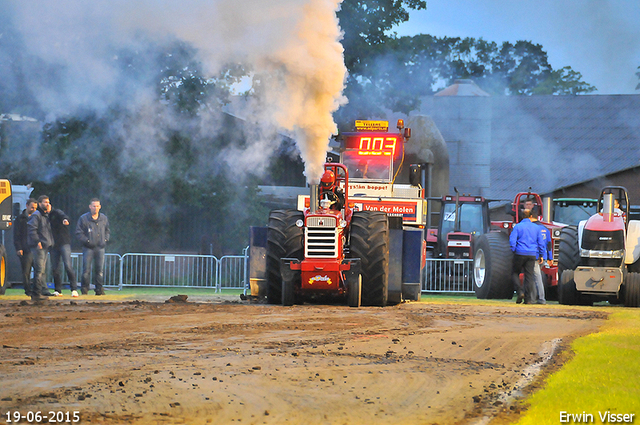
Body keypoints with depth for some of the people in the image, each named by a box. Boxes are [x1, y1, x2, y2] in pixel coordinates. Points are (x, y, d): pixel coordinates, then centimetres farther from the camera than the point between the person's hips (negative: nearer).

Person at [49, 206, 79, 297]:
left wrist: (65, 220, -49)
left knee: (68, 266, -14)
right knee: (55, 268, 5)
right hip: (53, 245, 6)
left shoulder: (57, 213, -2)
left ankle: (74, 289, -14)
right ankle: (58, 290, 12)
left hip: (64, 243, -6)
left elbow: (62, 215, -26)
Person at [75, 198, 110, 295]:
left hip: (100, 247, 3)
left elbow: (107, 231, 22)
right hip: (88, 247, -3)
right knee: (86, 269, -6)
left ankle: (99, 289, 8)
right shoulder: (83, 218, -2)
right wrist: (87, 241, -10)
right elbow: (78, 233, 0)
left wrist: (105, 240, 5)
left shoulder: (104, 218, 10)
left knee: (100, 270, 1)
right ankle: (84, 289, 3)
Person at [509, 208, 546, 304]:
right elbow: (541, 242, 9)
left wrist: (514, 250, 2)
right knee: (529, 276, 4)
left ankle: (520, 292, -7)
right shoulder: (536, 228, 8)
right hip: (532, 255, 3)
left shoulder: (517, 226, -2)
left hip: (520, 253, -3)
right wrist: (541, 255, 17)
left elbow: (512, 240, -10)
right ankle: (528, 299, -1)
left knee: (515, 273, 13)